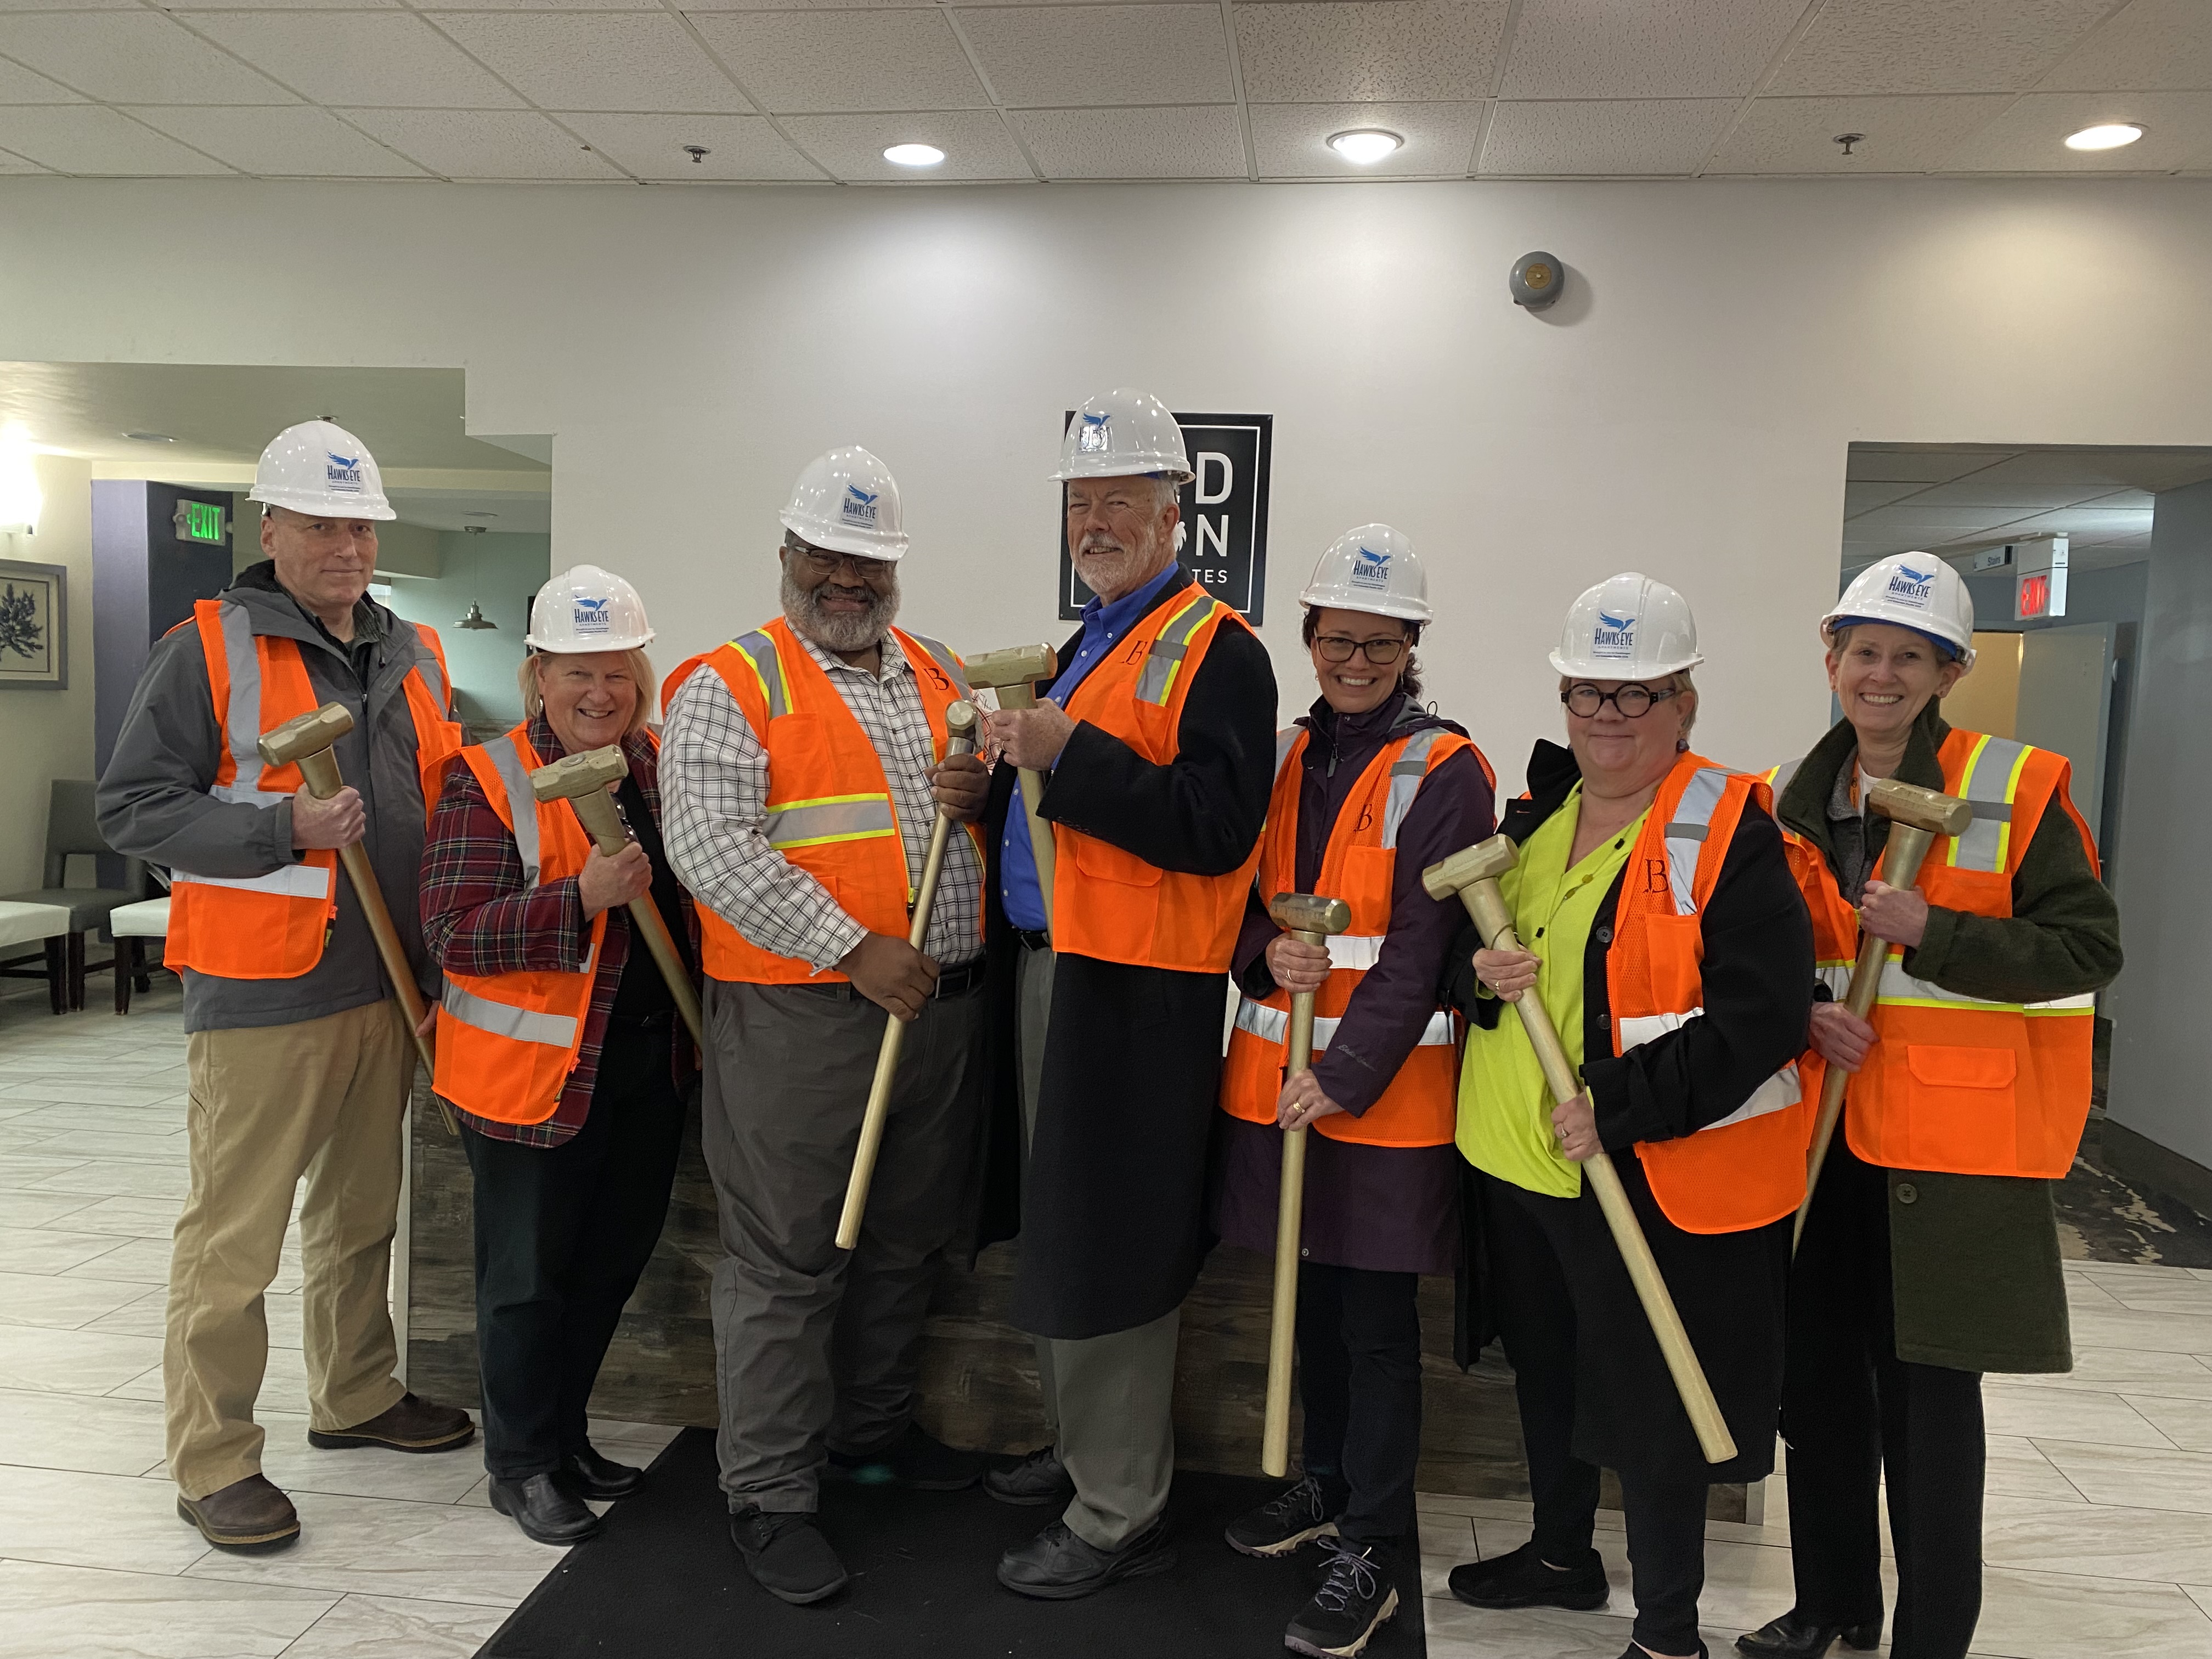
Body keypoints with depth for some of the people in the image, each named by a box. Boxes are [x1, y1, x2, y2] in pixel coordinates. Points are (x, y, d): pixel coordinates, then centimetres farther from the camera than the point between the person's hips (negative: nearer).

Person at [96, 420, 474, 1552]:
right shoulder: (208, 648, -6)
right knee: (235, 1235, 0)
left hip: (387, 986, 6)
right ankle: (213, 1461, 14)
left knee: (362, 1212, 18)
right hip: (262, 996, -6)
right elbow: (131, 808, -9)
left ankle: (356, 1397, 34)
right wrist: (288, 829, -21)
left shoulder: (414, 656, 13)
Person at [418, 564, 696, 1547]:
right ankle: (520, 1462, 27)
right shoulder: (489, 780, -10)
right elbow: (453, 934, -18)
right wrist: (581, 897, -30)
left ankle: (564, 1433, 37)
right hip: (533, 1071, -6)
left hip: (649, 1062, 6)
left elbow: (692, 900, 19)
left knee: (612, 1259, 17)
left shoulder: (661, 766, 7)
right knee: (528, 1272, 8)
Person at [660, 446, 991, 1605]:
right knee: (789, 1261, 2)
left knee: (909, 1241, 18)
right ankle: (770, 1496, 16)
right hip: (801, 1019, -6)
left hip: (942, 1005, 7)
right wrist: (854, 951, -20)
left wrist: (984, 792, -6)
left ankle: (871, 1430, 38)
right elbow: (712, 849, -16)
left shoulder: (941, 675, 14)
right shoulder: (732, 685, -5)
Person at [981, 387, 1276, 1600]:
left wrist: (1069, 755, -24)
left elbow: (1218, 826, -21)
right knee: (1056, 1228, 18)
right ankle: (1080, 1447, 35)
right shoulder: (1084, 644, 19)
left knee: (1105, 1245, -2)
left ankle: (1119, 1514, 13)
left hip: (1134, 997, -9)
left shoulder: (1218, 651, -9)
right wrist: (1005, 768, 6)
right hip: (1044, 967, 9)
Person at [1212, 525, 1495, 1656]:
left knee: (1376, 1321, 3)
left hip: (1384, 1084, -6)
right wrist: (1265, 954, -9)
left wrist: (1343, 1075, -19)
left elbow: (1421, 950, -14)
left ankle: (1372, 1552, 18)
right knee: (1309, 1295, 19)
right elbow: (1238, 892, 13)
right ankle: (1328, 1485, 39)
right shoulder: (1281, 756, 9)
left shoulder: (1445, 776, -9)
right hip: (1274, 1072, 6)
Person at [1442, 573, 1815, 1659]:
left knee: (1652, 1403, 6)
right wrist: (1478, 973, -8)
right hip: (1520, 1159, 7)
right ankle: (1561, 1555, 45)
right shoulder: (1535, 820, 8)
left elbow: (1762, 1013, -20)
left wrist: (1619, 1109, -23)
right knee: (1545, 1369, 22)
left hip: (1656, 1176, -7)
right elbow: (1455, 938, 16)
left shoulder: (1727, 831, -13)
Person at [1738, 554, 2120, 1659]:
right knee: (1818, 1378, 14)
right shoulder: (1791, 800, 6)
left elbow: (2089, 948, -10)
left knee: (1929, 1394, 3)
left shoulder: (2017, 791, -7)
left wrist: (1933, 935, -21)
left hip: (1954, 1142, -5)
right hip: (1821, 1134, 5)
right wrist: (1804, 1013, -7)